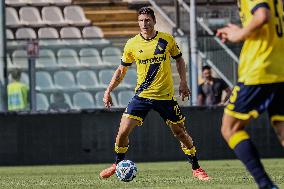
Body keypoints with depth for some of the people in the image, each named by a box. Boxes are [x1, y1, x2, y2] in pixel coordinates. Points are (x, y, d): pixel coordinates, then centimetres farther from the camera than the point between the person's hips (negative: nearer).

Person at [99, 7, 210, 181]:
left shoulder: (167, 40, -3)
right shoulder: (132, 44, -1)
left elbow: (179, 60, 11)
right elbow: (122, 70, 9)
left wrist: (183, 82, -2)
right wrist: (108, 91, 2)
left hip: (165, 96, -1)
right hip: (142, 95, 1)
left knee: (180, 132, 3)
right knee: (123, 131, -9)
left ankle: (196, 168, 17)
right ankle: (118, 165, 13)